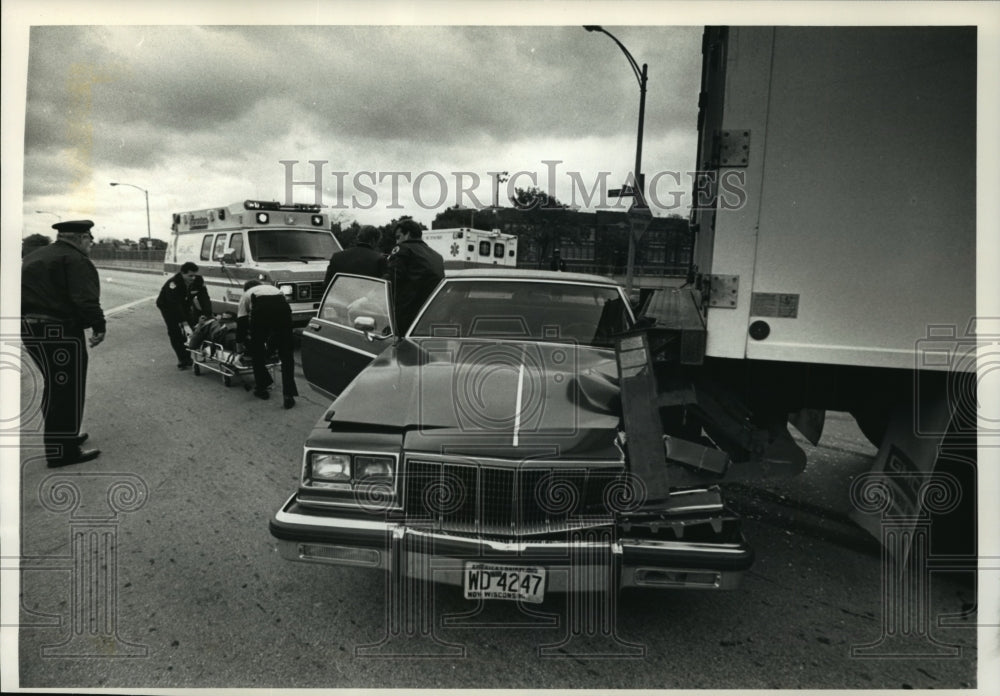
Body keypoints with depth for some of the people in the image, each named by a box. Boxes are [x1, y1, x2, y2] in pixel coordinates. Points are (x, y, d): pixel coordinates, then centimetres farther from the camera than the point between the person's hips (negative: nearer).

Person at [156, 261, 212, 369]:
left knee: (192, 327, -6)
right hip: (168, 306, -4)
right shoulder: (173, 283, -38)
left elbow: (204, 299, -26)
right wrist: (185, 324, -48)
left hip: (185, 305, 4)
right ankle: (182, 360, -5)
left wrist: (207, 316, -41)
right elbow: (175, 305, -42)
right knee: (175, 332, -12)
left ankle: (188, 358, 6)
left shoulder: (198, 280, -23)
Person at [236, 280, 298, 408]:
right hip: (283, 306, 2)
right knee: (286, 354, 8)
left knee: (257, 350, 20)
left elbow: (241, 322, 31)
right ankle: (289, 394, 0)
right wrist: (270, 343, 55)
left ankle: (261, 388, 27)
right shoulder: (271, 287, 44)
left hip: (261, 308, -2)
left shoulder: (246, 295, 35)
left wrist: (239, 343, 45)